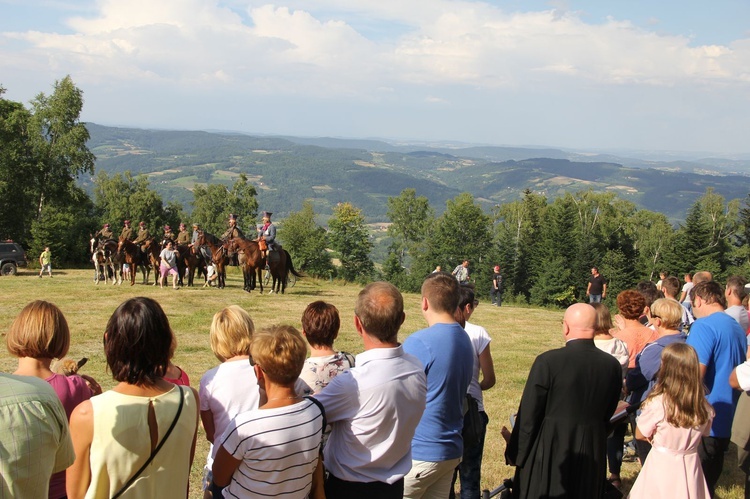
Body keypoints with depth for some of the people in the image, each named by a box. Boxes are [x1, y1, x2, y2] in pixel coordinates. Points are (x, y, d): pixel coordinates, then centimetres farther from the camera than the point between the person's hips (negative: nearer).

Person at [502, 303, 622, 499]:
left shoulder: (548, 361, -17)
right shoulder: (612, 365, -3)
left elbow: (529, 415, -12)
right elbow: (606, 416, 7)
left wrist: (515, 453, 0)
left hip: (549, 451, -4)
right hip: (593, 453, 4)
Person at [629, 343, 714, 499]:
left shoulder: (657, 404, -21)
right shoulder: (704, 408, -8)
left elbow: (640, 435, -7)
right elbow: (703, 433, 10)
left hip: (662, 466, -4)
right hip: (690, 465, 4)